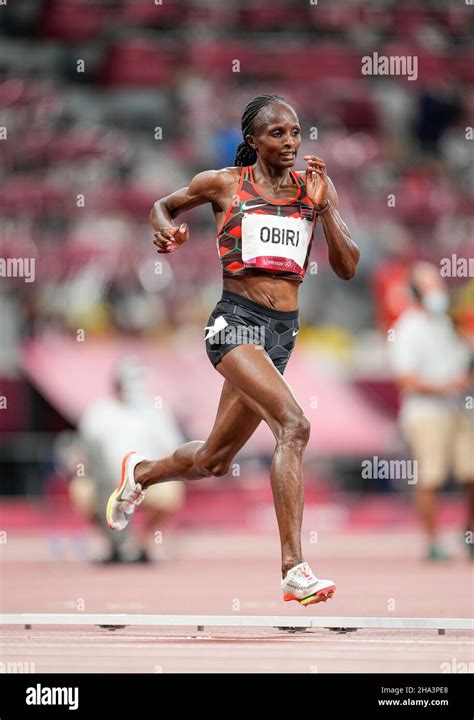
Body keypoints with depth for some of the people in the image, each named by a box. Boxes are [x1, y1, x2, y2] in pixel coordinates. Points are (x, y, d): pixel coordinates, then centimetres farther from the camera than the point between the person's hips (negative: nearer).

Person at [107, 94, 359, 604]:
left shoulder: (313, 186, 8)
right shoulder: (223, 183, 1)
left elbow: (347, 268, 4)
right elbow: (163, 205, 19)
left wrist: (323, 206, -9)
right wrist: (168, 232, -4)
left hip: (284, 332, 6)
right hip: (236, 321, -5)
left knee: (212, 461, 17)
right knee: (293, 424, -29)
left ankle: (141, 473, 51)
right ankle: (294, 571, -32)